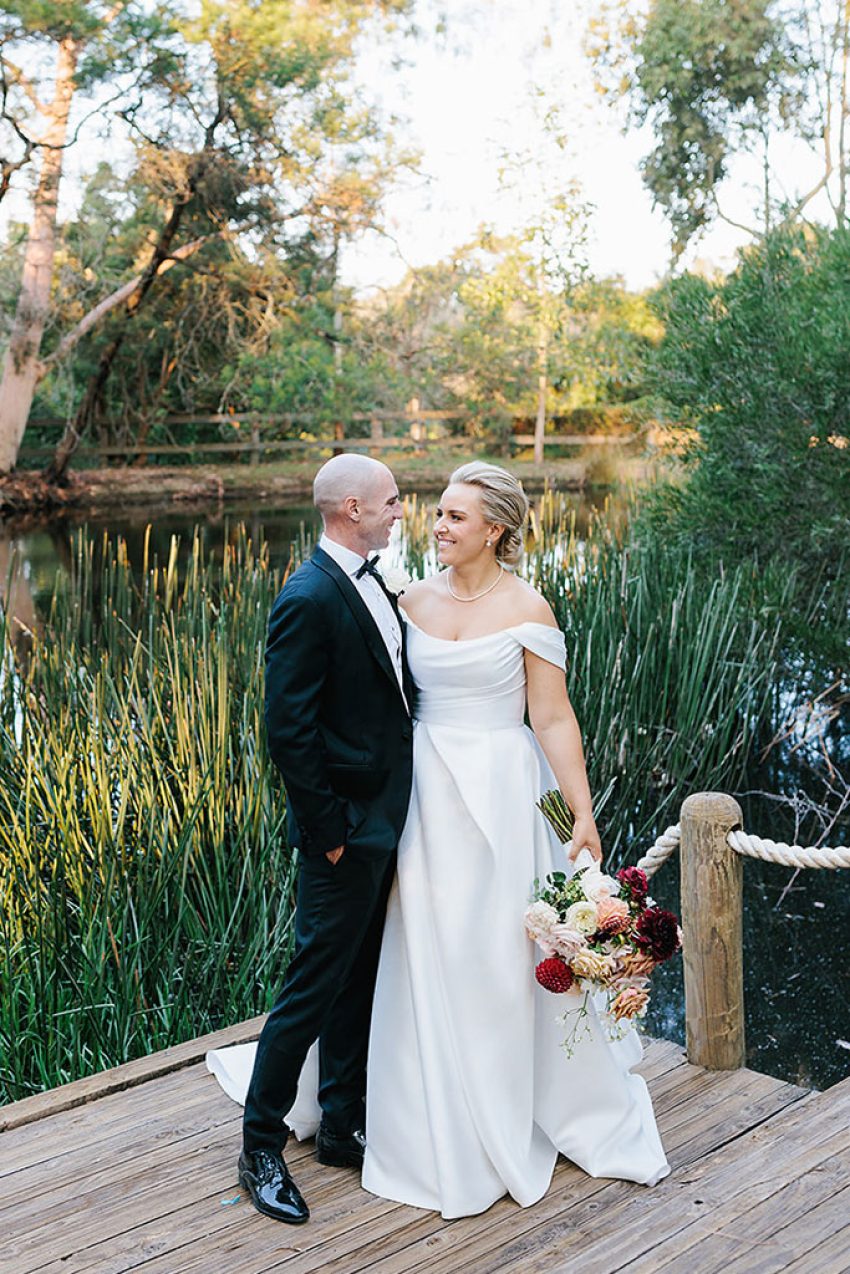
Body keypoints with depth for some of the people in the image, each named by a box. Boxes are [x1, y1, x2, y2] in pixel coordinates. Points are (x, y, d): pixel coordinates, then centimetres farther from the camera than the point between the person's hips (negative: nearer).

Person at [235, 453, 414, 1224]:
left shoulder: (371, 585, 10)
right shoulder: (309, 599, -19)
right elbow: (287, 729, -21)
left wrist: (401, 804, 11)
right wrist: (328, 830, -17)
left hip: (386, 820, 9)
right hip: (347, 830, -9)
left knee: (359, 980, 17)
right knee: (316, 982, 1)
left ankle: (343, 1126, 32)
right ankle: (262, 1145, 17)